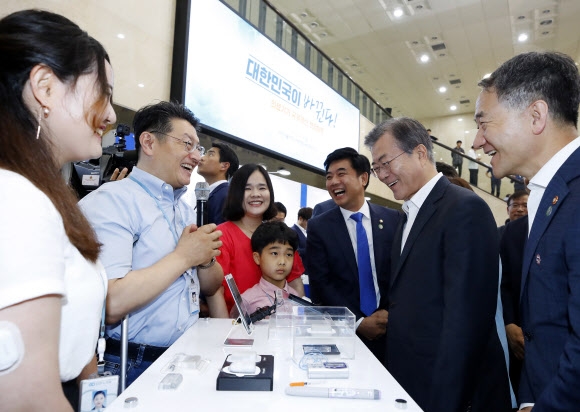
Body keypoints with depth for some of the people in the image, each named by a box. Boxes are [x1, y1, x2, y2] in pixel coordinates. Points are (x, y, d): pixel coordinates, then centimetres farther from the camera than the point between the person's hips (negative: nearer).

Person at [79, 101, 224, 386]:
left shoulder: (185, 209, 11)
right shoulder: (111, 201, -13)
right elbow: (109, 305, -24)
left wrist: (206, 259, -6)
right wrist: (183, 257, -15)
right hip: (132, 367, -6)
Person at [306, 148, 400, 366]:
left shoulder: (393, 219, -1)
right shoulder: (318, 227, -5)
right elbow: (320, 284, -8)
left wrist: (391, 312, -11)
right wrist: (358, 322, -13)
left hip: (390, 328, 2)